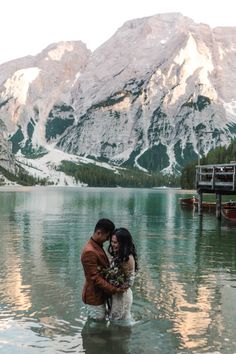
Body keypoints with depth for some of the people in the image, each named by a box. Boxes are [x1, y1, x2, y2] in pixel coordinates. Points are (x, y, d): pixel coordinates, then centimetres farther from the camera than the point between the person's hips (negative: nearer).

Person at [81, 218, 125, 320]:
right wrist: (114, 289, -25)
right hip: (94, 297, -10)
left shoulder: (98, 246, 7)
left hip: (100, 294, 10)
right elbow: (95, 278, -26)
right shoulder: (89, 252, -26)